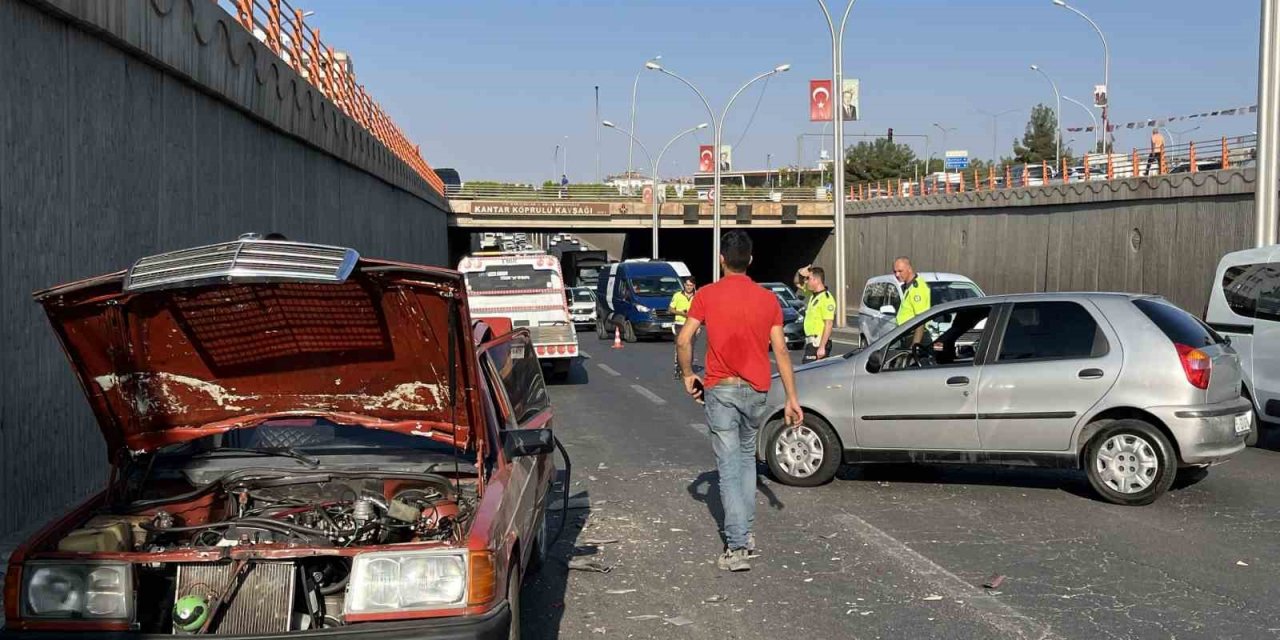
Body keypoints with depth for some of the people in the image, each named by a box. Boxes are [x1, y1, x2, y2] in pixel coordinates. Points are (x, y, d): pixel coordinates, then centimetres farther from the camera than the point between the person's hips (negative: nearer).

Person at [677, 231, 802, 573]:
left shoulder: (707, 295, -5)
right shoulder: (768, 299, 1)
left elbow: (684, 341, -11)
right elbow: (780, 350, -1)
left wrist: (688, 376, 5)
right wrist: (792, 397, 1)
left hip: (720, 390, -3)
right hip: (756, 391, 3)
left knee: (729, 468, -2)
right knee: (746, 457, 23)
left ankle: (737, 547, -8)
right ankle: (746, 534, 25)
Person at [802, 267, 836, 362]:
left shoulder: (826, 298, -16)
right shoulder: (813, 295, 11)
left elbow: (829, 324, -21)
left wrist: (822, 347, -25)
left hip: (818, 343, -9)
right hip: (811, 342, 9)